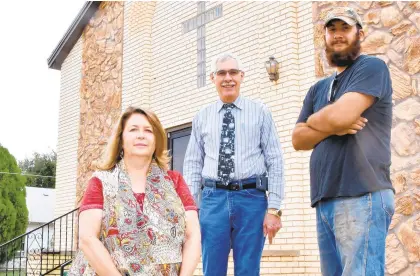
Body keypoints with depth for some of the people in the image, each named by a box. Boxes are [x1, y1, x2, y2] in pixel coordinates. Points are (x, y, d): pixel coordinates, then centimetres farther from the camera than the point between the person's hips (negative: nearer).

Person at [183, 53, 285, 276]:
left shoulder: (260, 113, 5)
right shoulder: (202, 118, 11)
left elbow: (275, 163, 0)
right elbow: (192, 165, 10)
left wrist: (273, 209, -7)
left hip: (251, 198, -1)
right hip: (213, 198, 2)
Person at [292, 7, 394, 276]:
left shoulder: (371, 67, 0)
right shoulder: (318, 89, 22)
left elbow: (341, 115, -15)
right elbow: (298, 139, 12)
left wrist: (314, 121, 6)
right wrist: (332, 127, -6)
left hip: (362, 197, -7)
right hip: (324, 201, 7)